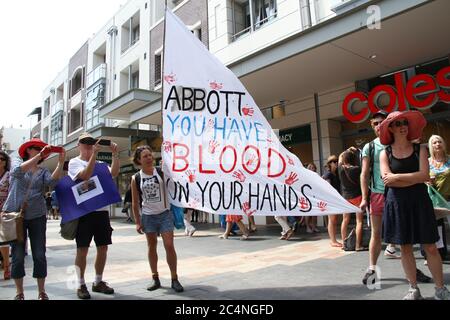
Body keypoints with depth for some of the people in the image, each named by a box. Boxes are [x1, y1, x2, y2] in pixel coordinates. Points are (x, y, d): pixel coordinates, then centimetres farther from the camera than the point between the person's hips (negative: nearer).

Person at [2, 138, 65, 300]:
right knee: (18, 255, 3)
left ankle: (41, 291, 13)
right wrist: (40, 155, -26)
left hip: (37, 216, 2)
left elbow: (52, 181, -12)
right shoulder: (17, 164, 6)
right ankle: (19, 292, 17)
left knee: (39, 255, 1)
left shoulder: (43, 171, 10)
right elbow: (19, 171, -18)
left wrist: (61, 162, -23)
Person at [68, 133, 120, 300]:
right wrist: (94, 154, -22)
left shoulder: (100, 163, 14)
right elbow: (85, 175, -18)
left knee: (103, 247, 9)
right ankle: (81, 285, 16)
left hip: (102, 210, 5)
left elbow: (114, 173, -4)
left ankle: (98, 282, 24)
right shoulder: (74, 162, 2)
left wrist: (115, 154, -14)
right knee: (82, 249, 2)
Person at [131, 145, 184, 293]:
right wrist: (137, 222, 1)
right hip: (148, 217, 2)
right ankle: (155, 278, 24)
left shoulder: (162, 173, -3)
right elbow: (135, 202, 4)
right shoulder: (136, 179, 0)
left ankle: (174, 279, 7)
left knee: (169, 246, -4)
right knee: (152, 247, 11)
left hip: (164, 214, -1)